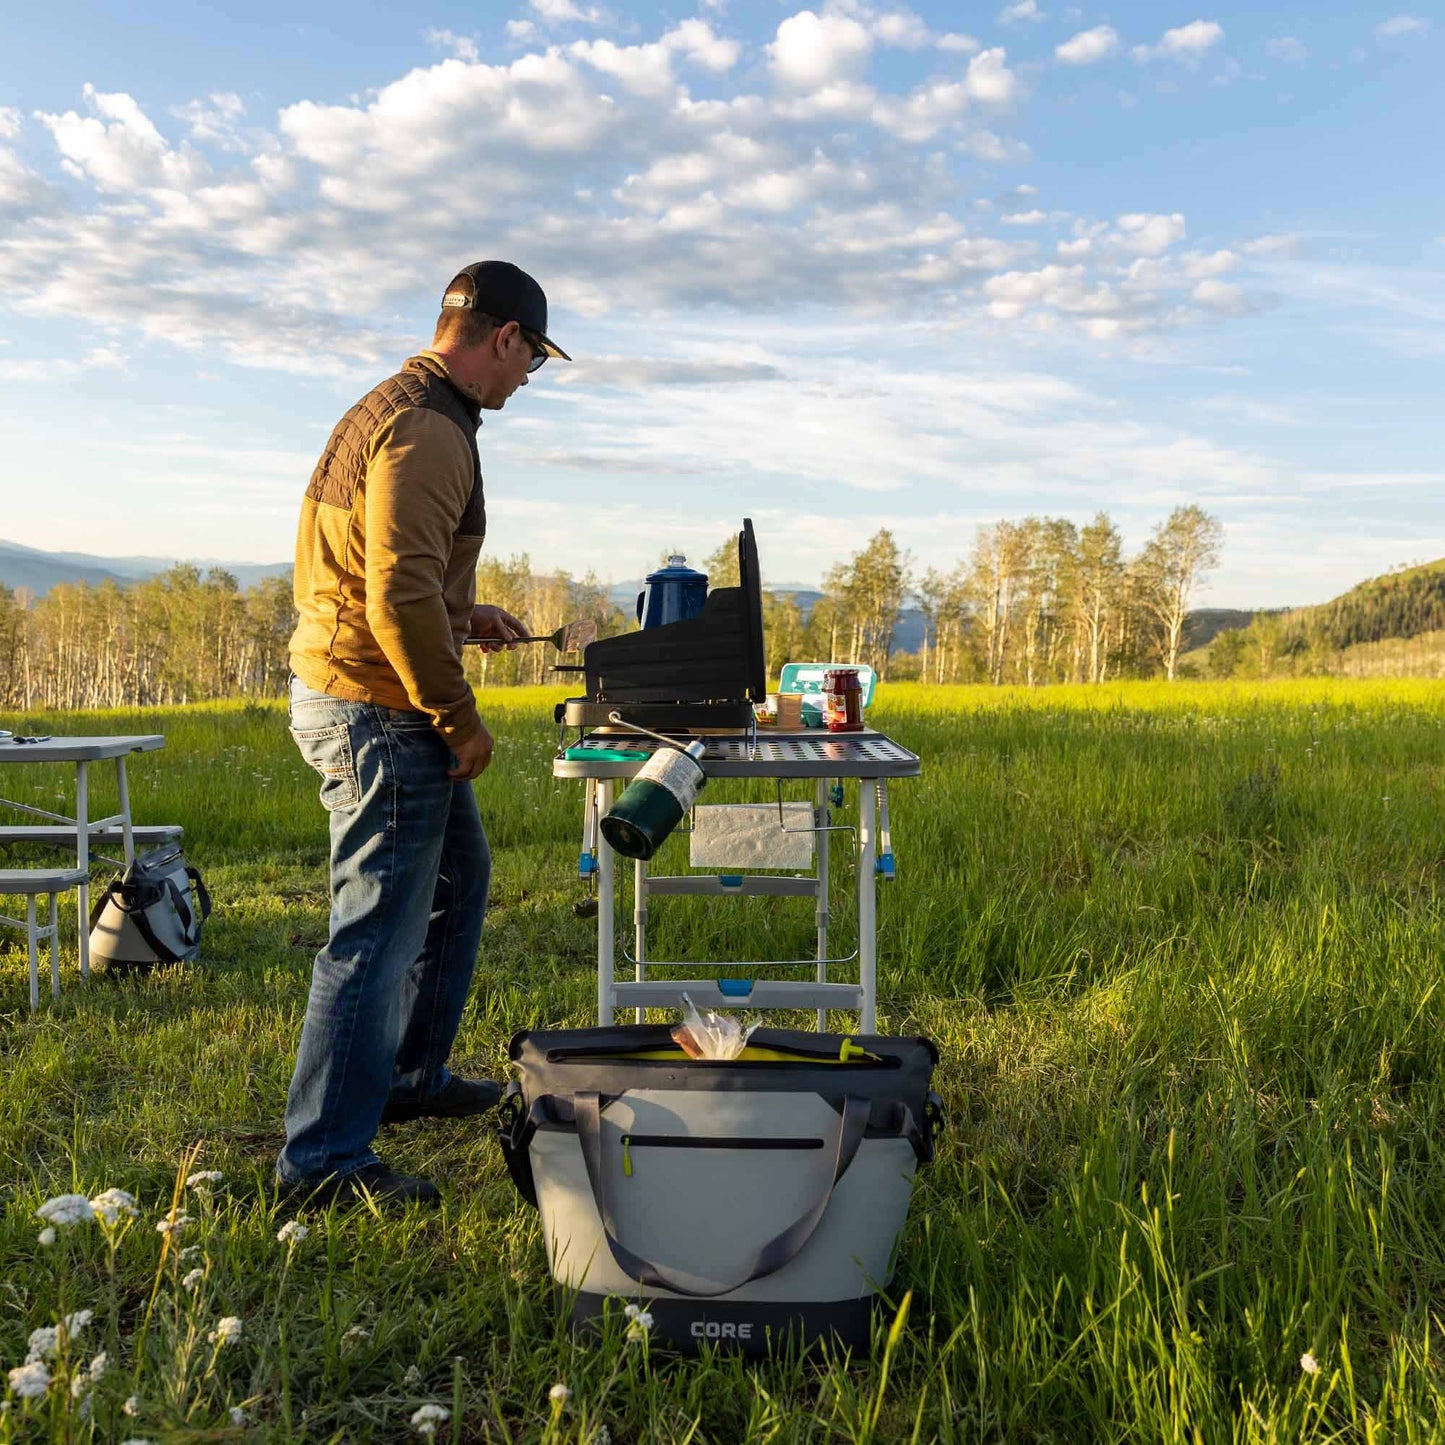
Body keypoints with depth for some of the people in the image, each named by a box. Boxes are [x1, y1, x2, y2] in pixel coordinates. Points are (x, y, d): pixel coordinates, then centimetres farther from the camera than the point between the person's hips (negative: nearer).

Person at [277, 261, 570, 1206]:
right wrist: (461, 720, -17)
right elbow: (401, 597, -25)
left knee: (459, 877, 22)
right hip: (379, 712, -11)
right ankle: (324, 1157, 7)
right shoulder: (426, 434, -19)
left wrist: (466, 616, 20)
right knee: (381, 932, -4)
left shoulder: (387, 410, 16)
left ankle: (412, 1077, 35)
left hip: (340, 693, 11)